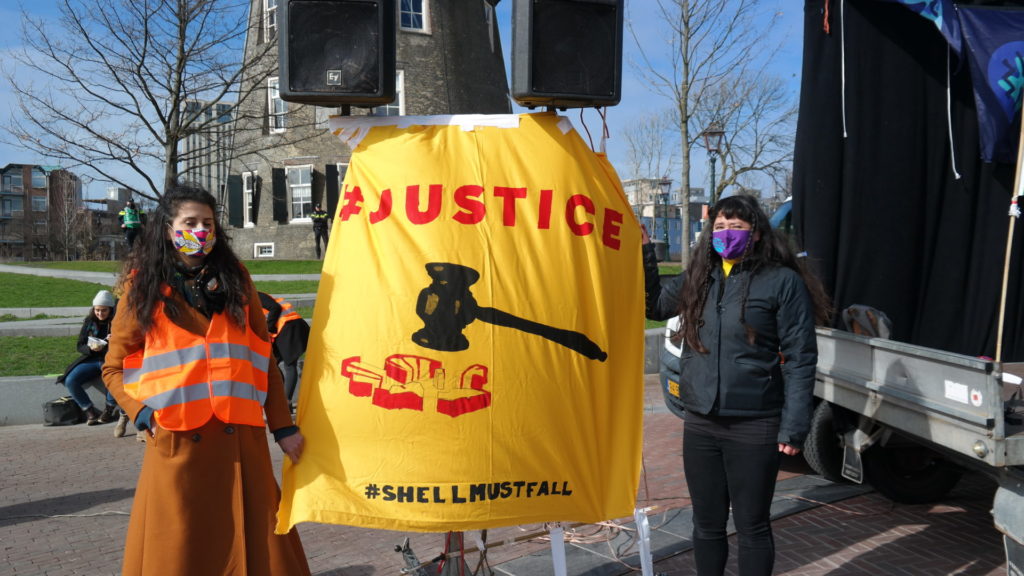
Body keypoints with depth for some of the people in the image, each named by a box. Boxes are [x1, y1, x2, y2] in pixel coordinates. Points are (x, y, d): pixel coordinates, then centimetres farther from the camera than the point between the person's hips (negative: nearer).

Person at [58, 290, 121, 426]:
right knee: (70, 381, -19)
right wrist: (90, 348, -15)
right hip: (91, 359, 4)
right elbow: (80, 346, 7)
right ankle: (89, 411, -3)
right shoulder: (89, 321, 6)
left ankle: (110, 409, -13)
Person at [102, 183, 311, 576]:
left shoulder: (235, 279, 11)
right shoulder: (144, 286, 6)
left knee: (253, 543, 5)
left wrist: (282, 426, 6)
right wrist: (144, 414, -7)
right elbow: (115, 367, 9)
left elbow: (262, 358, 10)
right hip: (176, 441, -1)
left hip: (240, 438, 2)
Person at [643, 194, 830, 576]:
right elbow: (654, 305, 23)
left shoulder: (782, 281, -7)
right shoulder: (698, 279, 9)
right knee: (707, 524, 16)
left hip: (754, 426, -5)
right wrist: (642, 253, 9)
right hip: (699, 424, 5)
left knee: (752, 526, 8)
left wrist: (794, 427, -13)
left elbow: (800, 359, -9)